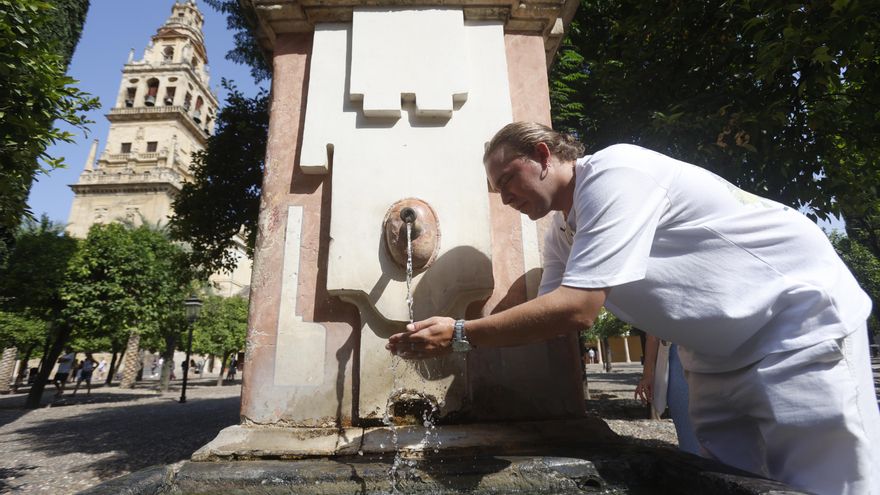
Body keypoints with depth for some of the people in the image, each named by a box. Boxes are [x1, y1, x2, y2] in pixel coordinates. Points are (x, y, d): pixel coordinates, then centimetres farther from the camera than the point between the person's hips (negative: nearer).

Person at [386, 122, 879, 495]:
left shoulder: (613, 173, -26)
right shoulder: (562, 234, 2)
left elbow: (576, 310, -33)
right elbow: (549, 314, 2)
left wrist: (461, 335, -27)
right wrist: (456, 339, -6)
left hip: (803, 323, -7)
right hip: (720, 355, 8)